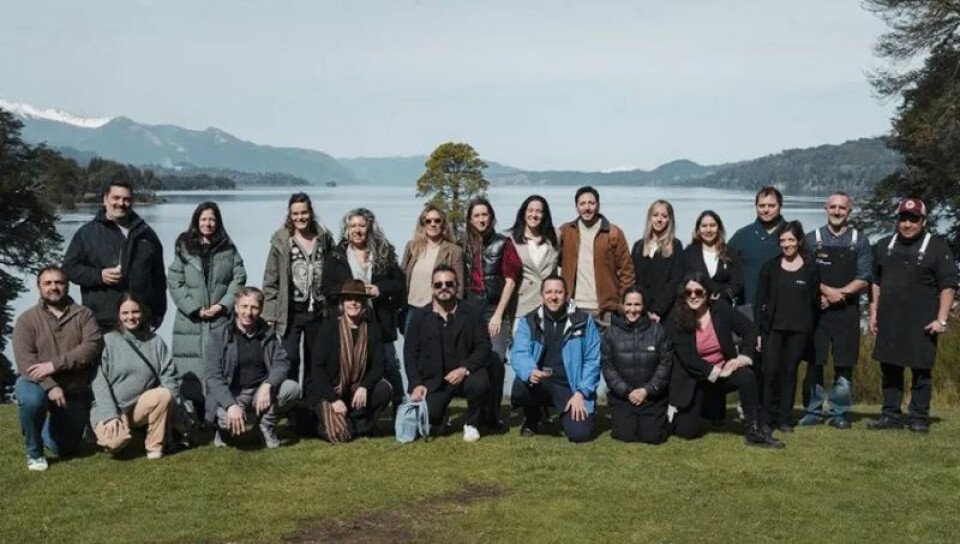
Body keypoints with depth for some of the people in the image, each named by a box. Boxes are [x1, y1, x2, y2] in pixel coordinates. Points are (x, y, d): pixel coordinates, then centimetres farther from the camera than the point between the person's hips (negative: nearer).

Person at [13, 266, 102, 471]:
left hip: (74, 392, 2)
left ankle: (47, 427, 45)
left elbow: (92, 346, -16)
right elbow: (25, 359, -15)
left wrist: (55, 365, -26)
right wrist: (50, 386, -29)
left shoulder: (83, 315, -1)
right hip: (38, 384, -2)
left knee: (66, 450, 8)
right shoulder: (27, 319, -4)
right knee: (31, 399, -38)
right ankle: (34, 453, -12)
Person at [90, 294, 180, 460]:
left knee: (164, 395, -28)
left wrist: (164, 403, -16)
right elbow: (99, 382, -9)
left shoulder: (156, 342, 5)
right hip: (109, 408, -2)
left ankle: (154, 445, -11)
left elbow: (170, 379, 3)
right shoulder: (107, 341, -3)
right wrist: (111, 415, -18)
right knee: (116, 442, -30)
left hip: (140, 406, 3)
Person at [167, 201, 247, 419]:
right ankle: (191, 415, 2)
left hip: (222, 320, 1)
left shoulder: (228, 249, 10)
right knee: (191, 371, -4)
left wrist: (223, 305, -8)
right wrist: (195, 309, -8)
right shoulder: (184, 248, 6)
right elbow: (174, 282, 1)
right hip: (190, 320, 0)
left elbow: (239, 279, 5)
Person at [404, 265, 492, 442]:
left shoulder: (473, 313, 2)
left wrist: (464, 369, -22)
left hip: (465, 376, 0)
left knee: (480, 383, -34)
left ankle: (471, 424, -3)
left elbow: (484, 347, -5)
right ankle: (440, 416, 20)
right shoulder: (420, 316, 5)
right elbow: (410, 351, 2)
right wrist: (416, 384, -11)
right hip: (433, 381, 1)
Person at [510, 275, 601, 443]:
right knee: (521, 385, -32)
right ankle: (532, 419, 4)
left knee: (580, 434, -20)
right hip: (540, 385, 1)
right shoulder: (529, 322, 1)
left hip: (572, 387, -1)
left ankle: (567, 414, 19)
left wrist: (581, 393, -11)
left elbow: (593, 361, -1)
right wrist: (530, 372, -35)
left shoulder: (583, 321, 0)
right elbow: (519, 354, -12)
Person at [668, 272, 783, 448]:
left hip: (724, 370, 2)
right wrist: (714, 372, -24)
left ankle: (754, 431, -19)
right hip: (694, 379, -2)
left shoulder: (720, 308, -6)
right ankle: (678, 414, 28)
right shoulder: (676, 320, -13)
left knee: (747, 376, -31)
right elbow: (686, 357, -19)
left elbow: (750, 329, -4)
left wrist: (745, 357, -19)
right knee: (688, 431, -10)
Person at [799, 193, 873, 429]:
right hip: (816, 310, 0)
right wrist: (826, 291, -13)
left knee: (844, 365, 2)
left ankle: (839, 414, 12)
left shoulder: (860, 242, 7)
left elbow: (865, 278, 0)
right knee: (814, 363, 0)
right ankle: (813, 411, 10)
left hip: (847, 312, 0)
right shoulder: (812, 239, 6)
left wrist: (840, 293, -12)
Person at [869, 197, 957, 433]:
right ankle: (891, 415, 17)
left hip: (922, 324, -4)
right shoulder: (883, 246, 12)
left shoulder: (937, 248, -2)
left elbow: (948, 286, -6)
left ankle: (919, 418, 9)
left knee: (921, 370, 1)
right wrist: (874, 312, 12)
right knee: (889, 370, 9)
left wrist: (941, 319, -12)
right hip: (889, 322, 5)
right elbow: (876, 282, 18)